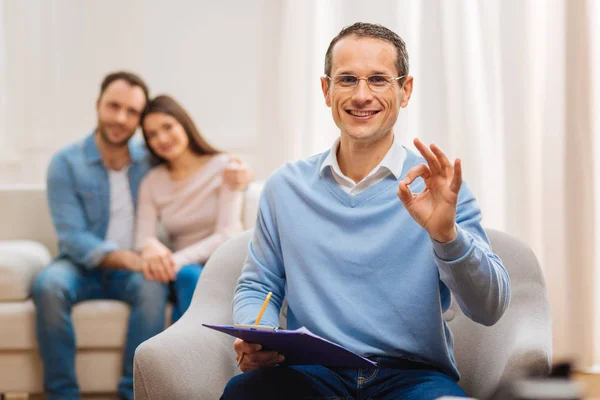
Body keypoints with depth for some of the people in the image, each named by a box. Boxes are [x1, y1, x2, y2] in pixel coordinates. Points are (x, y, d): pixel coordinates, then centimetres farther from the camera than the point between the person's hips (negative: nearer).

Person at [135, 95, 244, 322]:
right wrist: (150, 246, -28)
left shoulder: (223, 167, -2)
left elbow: (227, 235, -10)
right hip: (180, 270, 2)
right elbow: (143, 237, -2)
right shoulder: (152, 182, 9)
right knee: (189, 275, -35)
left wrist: (180, 259, -25)